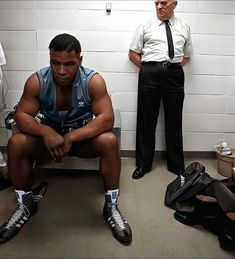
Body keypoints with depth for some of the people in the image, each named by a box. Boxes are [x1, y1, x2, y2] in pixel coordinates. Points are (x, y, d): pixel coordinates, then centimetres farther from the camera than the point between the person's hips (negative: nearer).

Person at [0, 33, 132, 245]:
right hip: (49, 134, 2)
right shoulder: (37, 81, -16)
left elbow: (107, 119, -28)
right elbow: (22, 116, -17)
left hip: (83, 136, -1)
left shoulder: (93, 81, -21)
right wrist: (46, 131, -38)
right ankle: (25, 204, -1)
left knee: (109, 141, -32)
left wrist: (72, 137, -39)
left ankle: (111, 206, -12)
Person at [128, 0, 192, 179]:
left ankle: (176, 165, 23)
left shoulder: (184, 27, 15)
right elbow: (133, 54, 9)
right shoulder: (146, 27, 10)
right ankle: (143, 164, 17)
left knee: (174, 120, 7)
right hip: (150, 73, -1)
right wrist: (148, 70, 0)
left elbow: (186, 57, 20)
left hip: (175, 74, 1)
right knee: (146, 119, 3)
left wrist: (174, 68, 3)